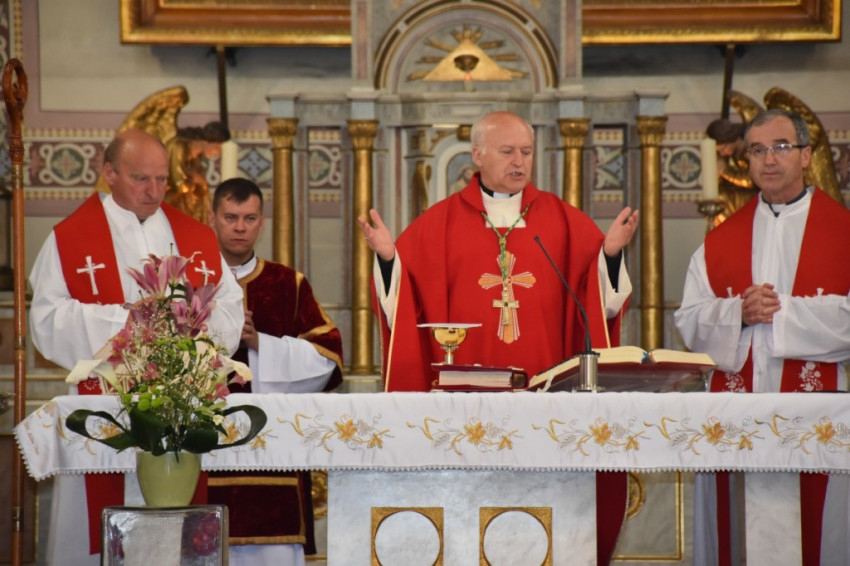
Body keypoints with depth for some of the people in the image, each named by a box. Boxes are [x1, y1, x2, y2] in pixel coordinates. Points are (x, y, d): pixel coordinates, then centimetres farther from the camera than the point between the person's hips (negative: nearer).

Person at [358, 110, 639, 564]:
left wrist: (611, 252, -10)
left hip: (545, 393, 1)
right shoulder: (437, 224, 8)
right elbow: (404, 303, 3)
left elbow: (601, 301, 6)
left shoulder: (565, 222, 10)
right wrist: (388, 257, -12)